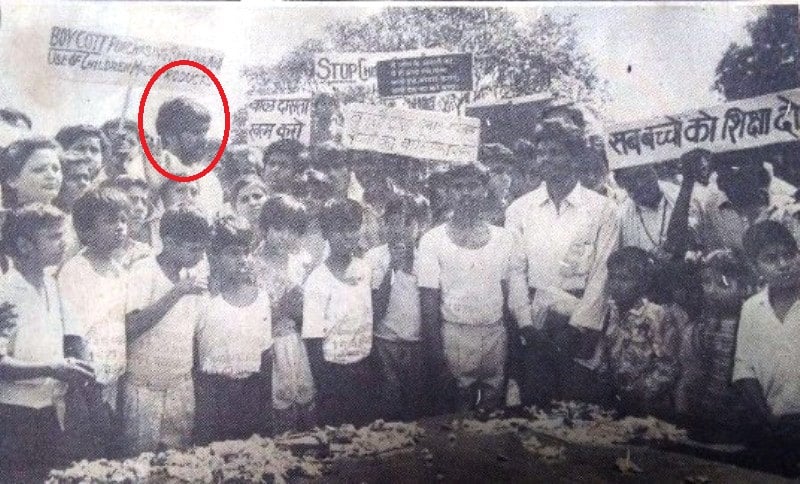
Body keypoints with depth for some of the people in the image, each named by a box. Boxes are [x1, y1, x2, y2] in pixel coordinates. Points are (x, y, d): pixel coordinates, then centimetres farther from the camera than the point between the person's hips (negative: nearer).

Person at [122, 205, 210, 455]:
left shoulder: (195, 273, 3)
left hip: (182, 386, 5)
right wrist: (177, 291, -26)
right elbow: (131, 326, -24)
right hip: (145, 386, -5)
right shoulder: (143, 271, -13)